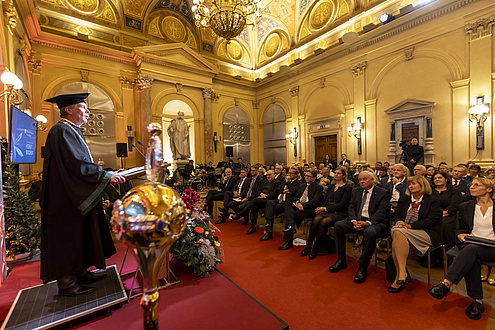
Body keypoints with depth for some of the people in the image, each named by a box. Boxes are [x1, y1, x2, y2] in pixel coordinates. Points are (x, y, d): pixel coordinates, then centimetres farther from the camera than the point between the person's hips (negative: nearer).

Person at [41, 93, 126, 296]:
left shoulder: (73, 132, 16)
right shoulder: (61, 132, -15)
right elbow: (77, 165, -25)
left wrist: (105, 175, 11)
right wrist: (107, 176, -23)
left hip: (76, 196, 10)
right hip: (66, 198, -10)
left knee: (81, 233, 14)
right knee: (68, 235, -1)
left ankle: (78, 272, 26)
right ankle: (66, 282, 12)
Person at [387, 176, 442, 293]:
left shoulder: (432, 202, 5)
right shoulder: (404, 199, 20)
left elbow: (431, 220, -8)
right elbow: (397, 214, 16)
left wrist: (409, 225, -20)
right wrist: (399, 222, -9)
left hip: (425, 234, -4)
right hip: (404, 232, 4)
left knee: (399, 233, -35)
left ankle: (401, 273, -30)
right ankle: (402, 275, -21)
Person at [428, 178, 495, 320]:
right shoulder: (465, 207, 14)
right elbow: (462, 228, 18)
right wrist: (461, 235, -5)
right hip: (470, 244, 2)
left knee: (471, 250, -36)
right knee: (471, 258, -34)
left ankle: (446, 284, -40)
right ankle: (477, 301, -27)